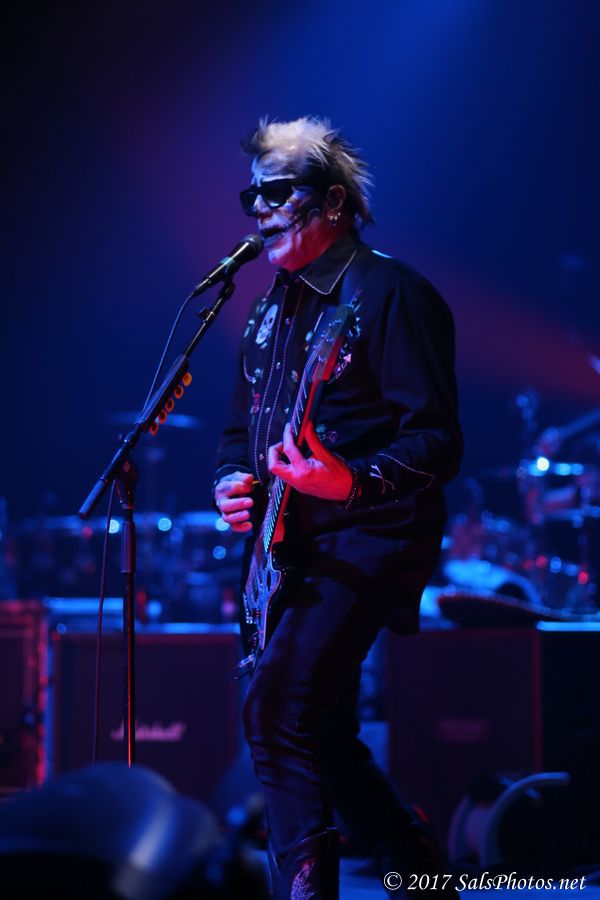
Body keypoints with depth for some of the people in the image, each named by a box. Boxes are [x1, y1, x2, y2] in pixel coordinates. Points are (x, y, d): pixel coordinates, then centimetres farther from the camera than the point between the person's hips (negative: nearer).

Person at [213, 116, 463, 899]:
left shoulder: (389, 293, -10)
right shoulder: (271, 310, 16)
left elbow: (438, 443, -16)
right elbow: (242, 428, 26)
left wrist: (354, 482, -33)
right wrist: (233, 482, 4)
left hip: (370, 538, -9)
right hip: (293, 549, 9)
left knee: (277, 703, -24)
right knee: (320, 733, 10)